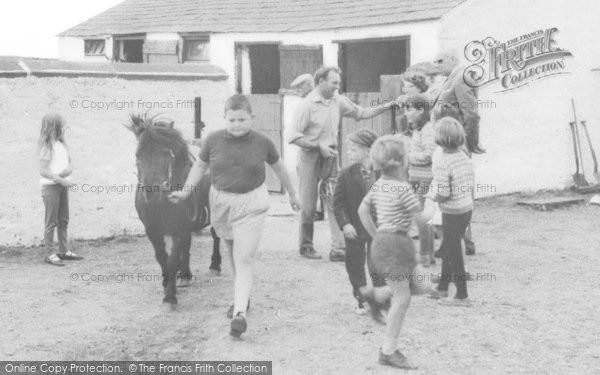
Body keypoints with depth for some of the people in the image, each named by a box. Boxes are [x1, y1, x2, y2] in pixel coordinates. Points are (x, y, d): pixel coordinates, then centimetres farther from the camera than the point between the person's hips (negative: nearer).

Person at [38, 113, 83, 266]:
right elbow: (43, 171, -17)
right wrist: (61, 180, -21)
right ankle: (50, 254, 0)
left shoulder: (62, 144, 10)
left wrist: (68, 170, -11)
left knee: (63, 220, 12)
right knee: (51, 221, -4)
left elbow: (69, 165, 11)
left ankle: (64, 251, 20)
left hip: (63, 185, 8)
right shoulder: (47, 146, -12)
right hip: (50, 186, -8)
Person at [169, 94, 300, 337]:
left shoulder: (262, 143, -6)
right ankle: (243, 296, 37)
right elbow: (200, 165, 10)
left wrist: (292, 194, 20)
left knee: (245, 258, -10)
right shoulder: (214, 140, -5)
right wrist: (186, 191, -1)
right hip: (221, 202, 3)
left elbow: (279, 168, 9)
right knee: (233, 255, 16)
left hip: (251, 204, -3)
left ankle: (240, 313, -15)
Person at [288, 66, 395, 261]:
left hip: (330, 157, 5)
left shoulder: (338, 100, 6)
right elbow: (294, 137, -13)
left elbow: (360, 113, 17)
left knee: (335, 203, -5)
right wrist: (319, 146, -18)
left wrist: (383, 108, 5)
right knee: (308, 206, 3)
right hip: (310, 158, -5)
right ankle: (306, 246, 20)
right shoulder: (307, 105, -12)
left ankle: (338, 248, -6)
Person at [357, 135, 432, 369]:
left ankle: (374, 295, 21)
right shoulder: (403, 188, -17)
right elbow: (420, 218, -12)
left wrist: (375, 235, 20)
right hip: (395, 243, -9)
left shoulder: (379, 185, 8)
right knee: (402, 298, -2)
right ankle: (388, 352, 2)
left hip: (381, 241, 9)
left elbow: (363, 211, 15)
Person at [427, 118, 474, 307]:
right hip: (467, 208, 8)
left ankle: (462, 296, 14)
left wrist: (432, 195, -4)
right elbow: (470, 187, 7)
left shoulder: (441, 163, -21)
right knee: (446, 249, 22)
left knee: (453, 255, 5)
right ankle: (442, 288, 35)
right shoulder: (465, 158, 2)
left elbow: (443, 194, -23)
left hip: (452, 213, -8)